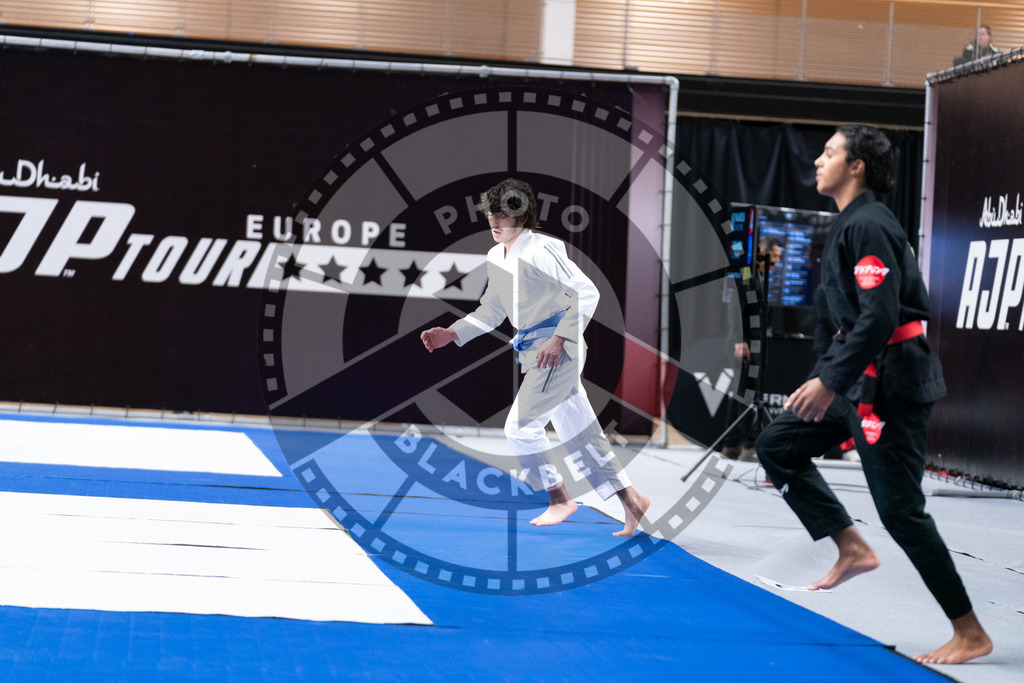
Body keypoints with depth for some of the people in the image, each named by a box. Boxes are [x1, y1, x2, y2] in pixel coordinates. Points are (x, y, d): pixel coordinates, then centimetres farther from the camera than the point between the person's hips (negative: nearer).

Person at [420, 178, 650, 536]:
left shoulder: (541, 250, -18)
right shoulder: (496, 257, 10)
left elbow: (586, 292, -19)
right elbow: (490, 312, 19)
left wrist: (560, 339, -21)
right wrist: (451, 334, 8)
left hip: (558, 351, -9)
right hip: (534, 350, 9)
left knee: (521, 424, -9)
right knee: (577, 430, 10)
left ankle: (559, 498, 8)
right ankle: (630, 500, 18)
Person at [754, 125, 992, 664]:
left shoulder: (867, 226, -17)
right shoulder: (851, 224, 15)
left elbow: (879, 318, -25)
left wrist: (829, 382, -24)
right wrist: (825, 379, 19)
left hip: (889, 378, -10)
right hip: (864, 373, 10)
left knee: (899, 509, -8)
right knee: (777, 446, 12)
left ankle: (970, 634, -1)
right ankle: (852, 548, 13)